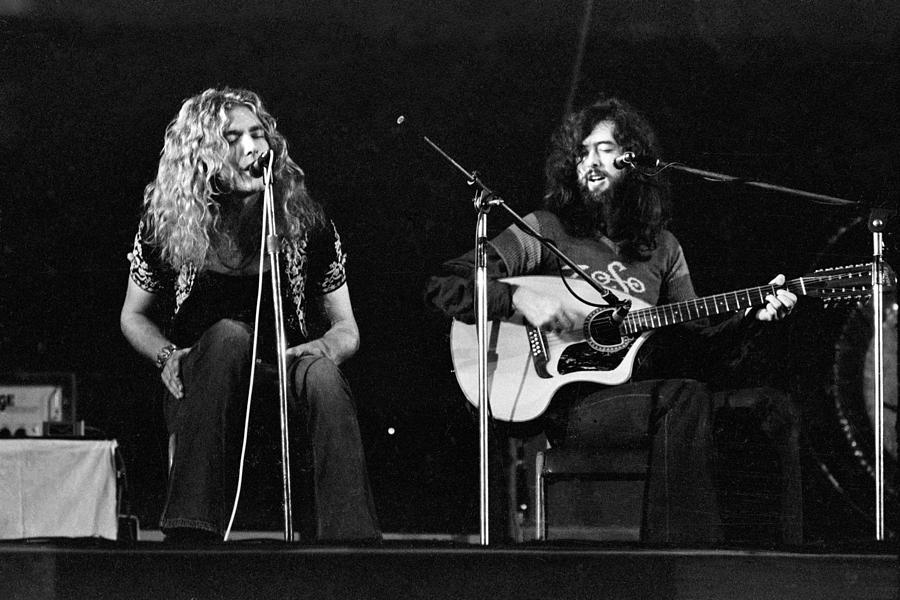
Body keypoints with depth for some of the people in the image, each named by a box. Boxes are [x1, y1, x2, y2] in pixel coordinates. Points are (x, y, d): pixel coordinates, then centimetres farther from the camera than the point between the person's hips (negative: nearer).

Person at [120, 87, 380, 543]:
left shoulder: (305, 221, 0)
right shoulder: (167, 223, 0)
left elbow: (347, 329, 7)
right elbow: (134, 316, 14)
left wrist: (322, 348, -17)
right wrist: (167, 356, -8)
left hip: (285, 375, 0)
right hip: (199, 394, 0)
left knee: (322, 376, -35)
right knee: (228, 335, -35)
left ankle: (352, 540, -45)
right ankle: (191, 528, -42)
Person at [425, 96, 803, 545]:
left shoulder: (661, 247, 19)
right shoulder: (544, 231, 3)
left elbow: (693, 344, 17)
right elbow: (441, 288, -2)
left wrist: (753, 315, 1)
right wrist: (519, 297, -17)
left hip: (638, 398, 6)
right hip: (564, 404, -5)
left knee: (770, 408, -13)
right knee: (684, 398, -33)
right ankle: (681, 553, -34)